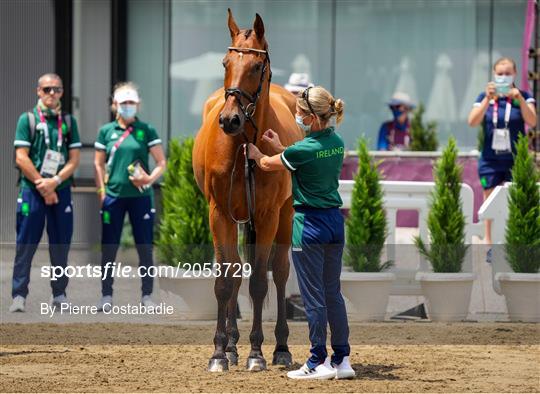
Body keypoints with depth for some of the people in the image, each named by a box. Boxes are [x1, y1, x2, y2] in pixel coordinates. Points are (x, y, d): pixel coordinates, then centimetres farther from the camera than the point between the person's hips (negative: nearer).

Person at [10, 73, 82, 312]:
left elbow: (74, 159, 4)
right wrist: (42, 185, -10)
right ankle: (19, 296, -4)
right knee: (26, 244, -4)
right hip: (32, 191, -3)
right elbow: (21, 158, -5)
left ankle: (59, 294, 13)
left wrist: (54, 181, -11)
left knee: (61, 245, 5)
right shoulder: (27, 119, 1)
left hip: (61, 191, 3)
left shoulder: (68, 121, 9)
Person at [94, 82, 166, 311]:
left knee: (145, 248, 1)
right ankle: (106, 296, 10)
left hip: (140, 196, -1)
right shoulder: (106, 131, 7)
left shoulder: (146, 131, 3)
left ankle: (147, 296, 9)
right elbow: (99, 164, 11)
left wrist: (150, 179, -15)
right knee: (109, 249, 2)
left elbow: (161, 163, 3)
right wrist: (101, 191, 2)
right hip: (113, 196, 1)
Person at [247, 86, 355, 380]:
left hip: (309, 224, -7)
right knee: (333, 293, 14)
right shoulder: (337, 143, 3)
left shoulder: (304, 149, -18)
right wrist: (280, 147, 19)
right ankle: (342, 359, 15)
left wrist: (256, 155, 21)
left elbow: (268, 165, 0)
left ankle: (319, 362, 5)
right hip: (335, 222, 7)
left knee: (313, 295, 0)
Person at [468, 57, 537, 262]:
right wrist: (488, 98, -16)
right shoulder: (485, 97, 6)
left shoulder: (523, 97, 4)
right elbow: (473, 121, -7)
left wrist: (519, 99, -20)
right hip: (490, 159, 1)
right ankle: (490, 246, 5)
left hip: (515, 160, -1)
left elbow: (532, 121, -9)